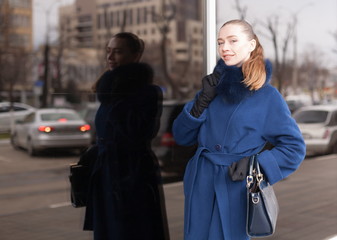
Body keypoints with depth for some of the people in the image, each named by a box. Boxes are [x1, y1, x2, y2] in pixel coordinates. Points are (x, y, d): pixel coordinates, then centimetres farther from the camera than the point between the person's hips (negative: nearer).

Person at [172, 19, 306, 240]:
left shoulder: (268, 96, -8)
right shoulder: (214, 87, 5)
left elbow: (294, 148, -5)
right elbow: (181, 136, 3)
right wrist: (203, 100, -10)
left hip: (235, 189, -4)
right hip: (200, 186, 4)